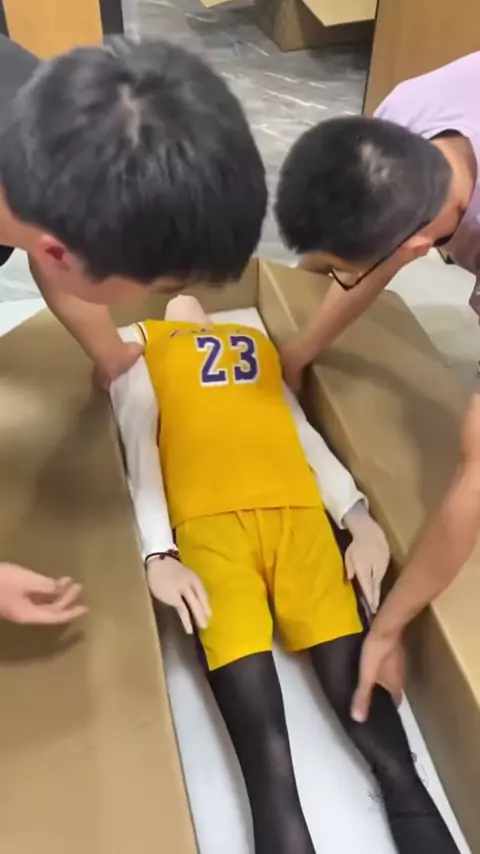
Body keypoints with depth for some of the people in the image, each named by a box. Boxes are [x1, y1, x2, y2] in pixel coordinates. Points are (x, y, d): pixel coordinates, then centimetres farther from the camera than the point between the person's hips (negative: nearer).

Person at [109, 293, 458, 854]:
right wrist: (158, 554, -6)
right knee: (263, 740, -17)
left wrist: (358, 515, 4)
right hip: (208, 517, -2)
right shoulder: (140, 341, 26)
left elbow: (301, 428, 22)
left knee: (358, 690, -13)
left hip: (298, 510, 3)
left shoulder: (259, 342, 34)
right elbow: (139, 443, 11)